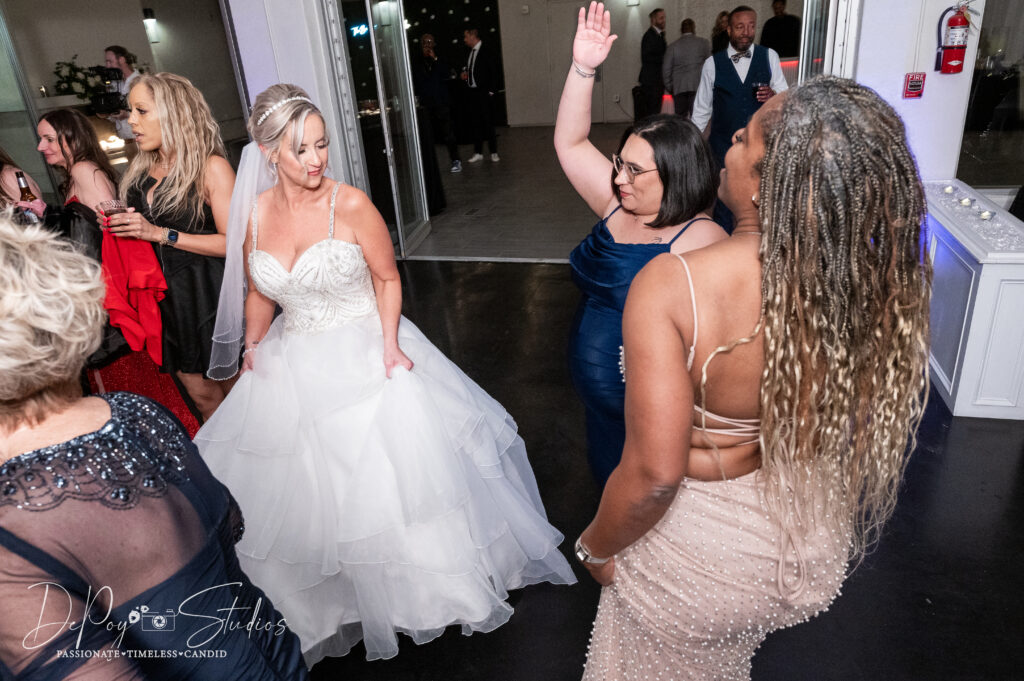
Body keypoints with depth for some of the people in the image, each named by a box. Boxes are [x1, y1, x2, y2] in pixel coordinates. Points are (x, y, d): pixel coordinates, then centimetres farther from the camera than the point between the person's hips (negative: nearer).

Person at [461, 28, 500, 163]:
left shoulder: (486, 51, -8)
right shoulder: (470, 52, 13)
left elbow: (495, 71, -10)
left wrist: (491, 91, -12)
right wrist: (465, 74, 3)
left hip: (484, 93, -7)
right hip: (472, 93, 7)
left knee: (488, 123, -2)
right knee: (475, 123, 8)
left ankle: (494, 152, 7)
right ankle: (478, 153, 14)